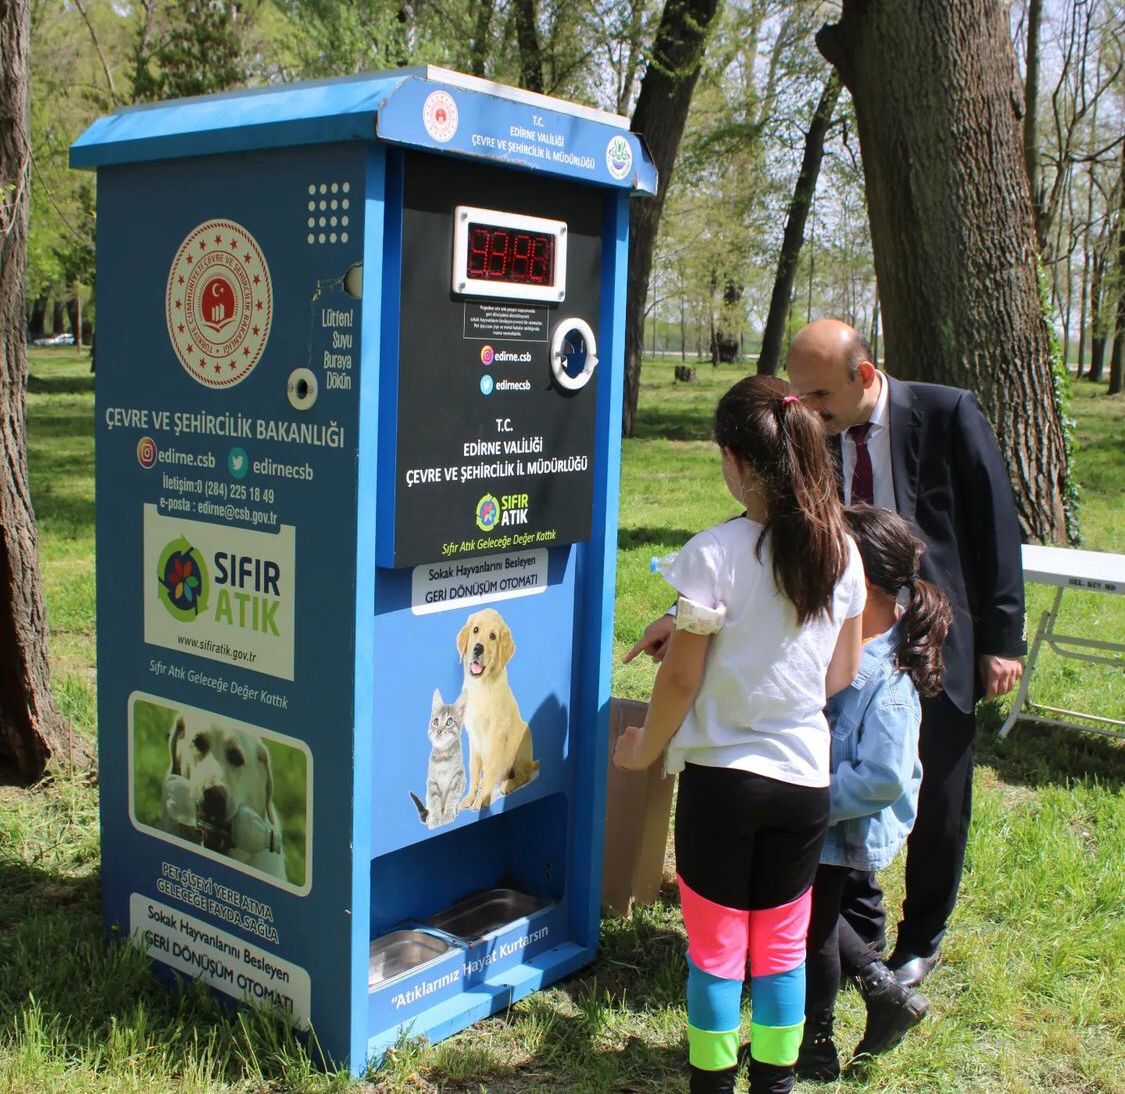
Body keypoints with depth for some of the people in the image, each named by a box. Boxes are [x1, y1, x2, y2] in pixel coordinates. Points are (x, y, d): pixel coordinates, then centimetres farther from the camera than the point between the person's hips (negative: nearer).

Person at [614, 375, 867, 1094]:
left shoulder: (715, 554, -18)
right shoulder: (843, 553, -3)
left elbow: (681, 677, -12)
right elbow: (844, 674, 7)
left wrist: (643, 749, 4)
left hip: (721, 774, -4)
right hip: (805, 777, 4)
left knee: (715, 951, 11)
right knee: (783, 948, 18)